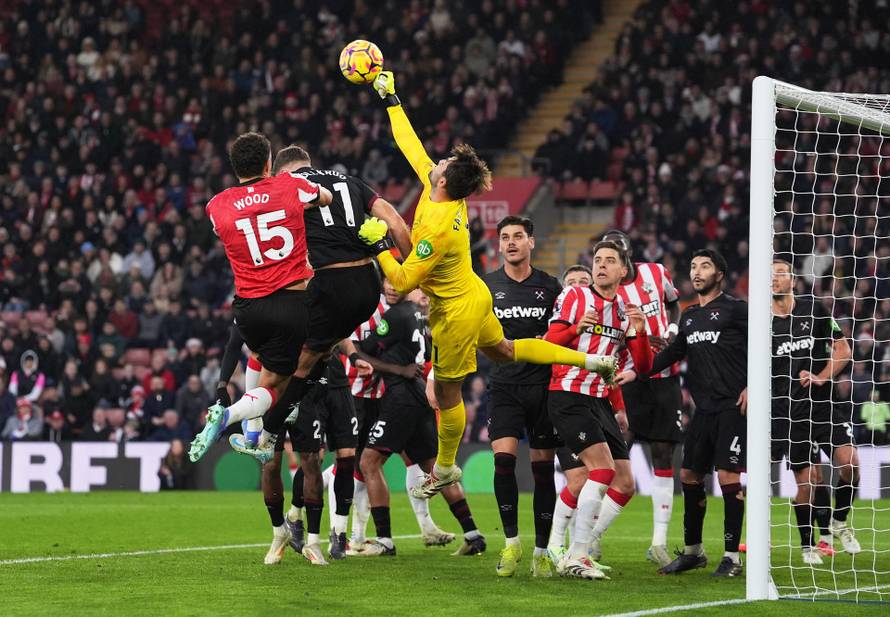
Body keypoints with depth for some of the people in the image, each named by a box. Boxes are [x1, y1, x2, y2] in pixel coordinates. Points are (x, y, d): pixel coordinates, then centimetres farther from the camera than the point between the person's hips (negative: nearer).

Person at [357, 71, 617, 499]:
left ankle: (445, 469, 26)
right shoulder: (443, 193, -12)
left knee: (446, 392, 9)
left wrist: (378, 243, -26)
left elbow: (403, 282, -29)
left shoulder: (436, 228, -34)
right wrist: (390, 100, 4)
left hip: (457, 313, -9)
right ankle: (590, 360, 30)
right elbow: (411, 147, 0)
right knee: (504, 351, 30)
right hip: (475, 297, 9)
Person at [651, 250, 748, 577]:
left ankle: (732, 556, -5)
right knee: (689, 476, 8)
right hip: (703, 409, 7)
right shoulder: (689, 316, 17)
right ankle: (693, 551, 21)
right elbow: (674, 352, 24)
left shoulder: (735, 309, -3)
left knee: (728, 476, -11)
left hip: (732, 407, -7)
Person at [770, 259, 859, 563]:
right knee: (806, 478, -3)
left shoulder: (815, 310, 5)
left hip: (824, 402, 1)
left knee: (849, 461, -16)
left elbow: (843, 349, 7)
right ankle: (807, 545, 14)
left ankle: (839, 521, 9)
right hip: (788, 410, -1)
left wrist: (821, 378, -7)